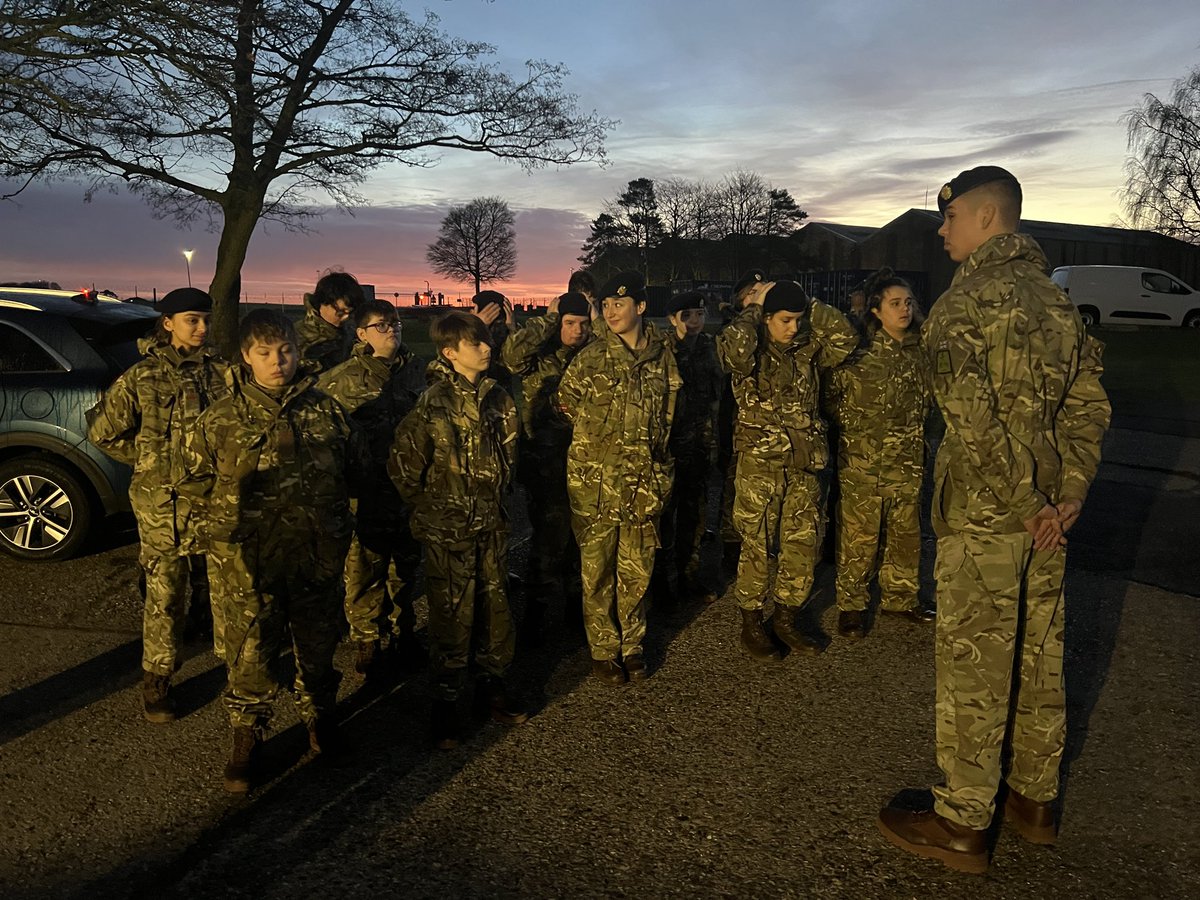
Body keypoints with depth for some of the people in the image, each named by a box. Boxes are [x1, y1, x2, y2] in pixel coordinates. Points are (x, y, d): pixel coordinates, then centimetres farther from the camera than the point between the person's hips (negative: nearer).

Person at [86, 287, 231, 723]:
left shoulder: (221, 371, 2)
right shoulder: (142, 377, -3)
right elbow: (103, 432, 5)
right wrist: (151, 459, 5)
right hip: (163, 504, -2)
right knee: (165, 594, 5)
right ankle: (156, 679, 22)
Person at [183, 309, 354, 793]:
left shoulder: (326, 411, 0)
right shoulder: (221, 418, -3)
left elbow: (348, 475, 9)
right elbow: (199, 480, 7)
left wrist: (332, 530, 3)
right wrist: (238, 509, -3)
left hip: (316, 556, 2)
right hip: (249, 562, -1)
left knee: (317, 645, 16)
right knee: (251, 653, 5)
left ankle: (319, 714, 39)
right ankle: (246, 738, 26)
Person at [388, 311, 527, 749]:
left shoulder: (499, 399, 4)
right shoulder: (434, 404, -14)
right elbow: (402, 464, -10)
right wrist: (430, 506, 0)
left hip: (491, 524, 5)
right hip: (448, 531, -5)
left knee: (495, 607, 13)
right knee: (452, 616, 2)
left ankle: (492, 687, 30)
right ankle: (446, 703, 17)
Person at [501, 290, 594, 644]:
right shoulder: (539, 356, -6)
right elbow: (512, 351, -26)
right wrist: (548, 318, -18)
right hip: (547, 459, -5)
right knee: (551, 532, -4)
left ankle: (575, 597, 34)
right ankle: (535, 611, 12)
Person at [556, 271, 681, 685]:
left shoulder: (661, 356, 4)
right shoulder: (589, 359, -6)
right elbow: (565, 404, 7)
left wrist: (658, 469, 14)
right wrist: (596, 439, 10)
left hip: (644, 481, 3)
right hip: (595, 482, -2)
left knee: (637, 570, 11)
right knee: (598, 570, 5)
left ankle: (632, 645, 28)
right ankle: (603, 650, 21)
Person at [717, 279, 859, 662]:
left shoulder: (806, 350, 9)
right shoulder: (752, 352, -6)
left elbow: (846, 339, -2)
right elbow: (733, 346, -28)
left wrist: (811, 305, -2)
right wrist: (751, 309, -12)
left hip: (805, 462, 5)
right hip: (760, 461, -5)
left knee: (804, 542, 9)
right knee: (757, 545, 3)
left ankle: (787, 617, 25)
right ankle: (751, 622, 18)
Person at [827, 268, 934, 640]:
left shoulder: (921, 351, 4)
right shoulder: (858, 354, -10)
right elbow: (831, 393, -1)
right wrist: (851, 428, 0)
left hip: (907, 461, 5)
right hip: (863, 461, -5)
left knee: (906, 534, 14)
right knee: (859, 537, 0)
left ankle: (899, 598, 30)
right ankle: (851, 605, 14)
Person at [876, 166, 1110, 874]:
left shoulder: (961, 303, -15)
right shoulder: (1055, 297, 9)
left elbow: (974, 420, -24)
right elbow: (1090, 401, 8)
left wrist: (1031, 502, -15)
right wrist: (1070, 492, 4)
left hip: (984, 518, -8)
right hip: (1046, 511, 8)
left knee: (973, 666, 3)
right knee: (1039, 655, 18)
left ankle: (963, 825, 17)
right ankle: (1036, 801, 34)